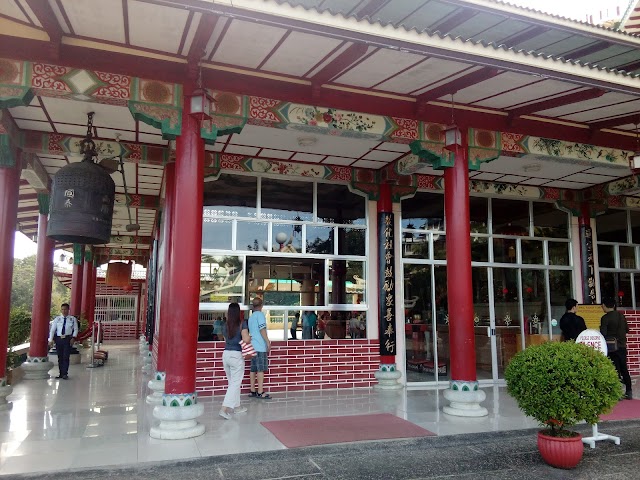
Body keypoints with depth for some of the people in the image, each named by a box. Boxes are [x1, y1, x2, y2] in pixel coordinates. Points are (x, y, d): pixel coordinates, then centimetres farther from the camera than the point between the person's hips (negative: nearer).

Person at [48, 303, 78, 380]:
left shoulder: (73, 319, 5)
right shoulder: (57, 319, 7)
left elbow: (75, 329, 6)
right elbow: (52, 330, 5)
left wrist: (73, 338, -8)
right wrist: (50, 340, -4)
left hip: (68, 339, -2)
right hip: (58, 339, 2)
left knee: (66, 357, -7)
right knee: (60, 357, 9)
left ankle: (65, 374, -4)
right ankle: (61, 373, 17)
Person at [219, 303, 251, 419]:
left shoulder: (225, 326, 5)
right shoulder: (242, 324, -10)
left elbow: (225, 339, 12)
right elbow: (246, 340, -19)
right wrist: (250, 337, 2)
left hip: (226, 354, 6)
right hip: (237, 355, -6)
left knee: (232, 382, 16)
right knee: (235, 383, 0)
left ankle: (236, 406, 26)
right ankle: (225, 408, -10)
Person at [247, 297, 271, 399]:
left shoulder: (251, 317, 19)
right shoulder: (260, 314, -7)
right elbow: (262, 329, -15)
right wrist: (268, 342, -13)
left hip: (252, 346, 8)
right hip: (260, 346, -8)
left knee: (253, 369, 9)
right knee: (261, 369, -7)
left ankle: (252, 391, 11)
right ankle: (260, 392, -8)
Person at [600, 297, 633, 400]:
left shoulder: (605, 318, -14)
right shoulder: (621, 316, 5)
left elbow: (603, 334, -19)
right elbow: (627, 329, 15)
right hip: (622, 346, 6)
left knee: (616, 370, 0)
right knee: (624, 369, 14)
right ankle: (629, 392, 20)